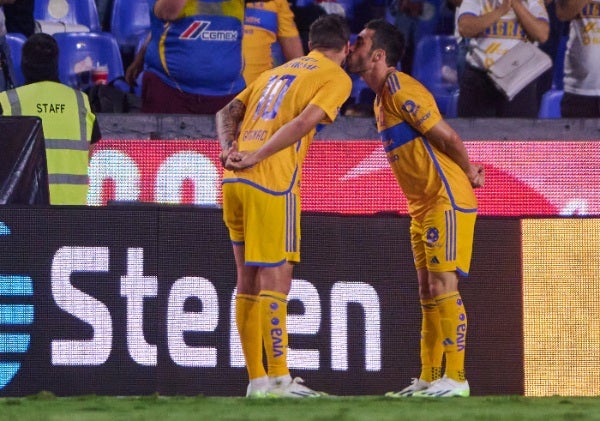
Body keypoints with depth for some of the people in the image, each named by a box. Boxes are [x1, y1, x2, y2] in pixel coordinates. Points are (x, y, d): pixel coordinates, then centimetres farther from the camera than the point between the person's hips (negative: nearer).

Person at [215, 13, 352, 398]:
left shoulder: (276, 72, 25)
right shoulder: (336, 78, 3)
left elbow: (228, 113, 18)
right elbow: (303, 123, -12)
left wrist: (230, 149, 2)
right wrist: (255, 158, -13)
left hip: (235, 181, 7)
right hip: (272, 185, -7)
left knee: (249, 280, 10)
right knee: (275, 280, -6)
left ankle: (257, 379, 13)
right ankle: (279, 379, -7)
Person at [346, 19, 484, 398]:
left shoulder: (401, 91, -17)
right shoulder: (382, 97, 14)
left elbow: (447, 136, -17)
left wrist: (469, 174, -3)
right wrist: (466, 172, 11)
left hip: (447, 200, -10)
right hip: (424, 205, 10)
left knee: (443, 286, -11)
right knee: (428, 291, 10)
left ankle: (456, 379, -10)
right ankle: (429, 379, 13)